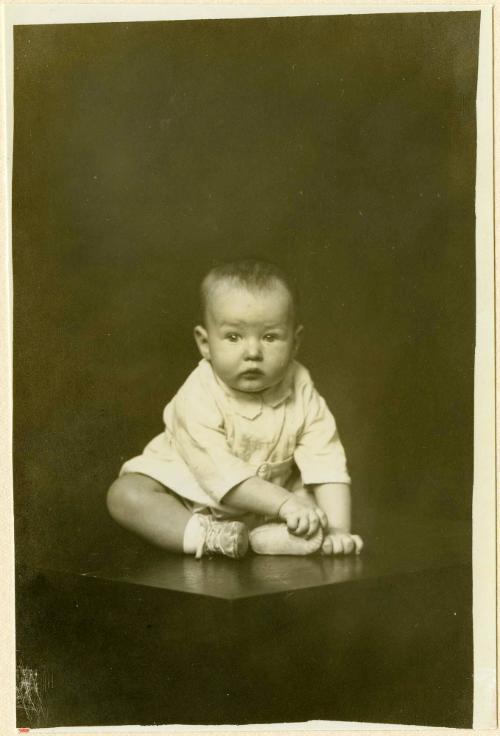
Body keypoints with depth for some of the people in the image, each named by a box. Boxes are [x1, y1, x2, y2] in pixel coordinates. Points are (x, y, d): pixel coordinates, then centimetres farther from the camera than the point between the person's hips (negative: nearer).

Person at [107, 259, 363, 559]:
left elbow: (328, 466, -21)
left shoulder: (301, 391, -18)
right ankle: (203, 536, -36)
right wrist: (285, 504, -40)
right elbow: (223, 476, -33)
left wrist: (337, 529, -33)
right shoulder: (198, 399, -29)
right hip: (188, 490, -3)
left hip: (265, 493, 3)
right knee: (125, 495, -25)